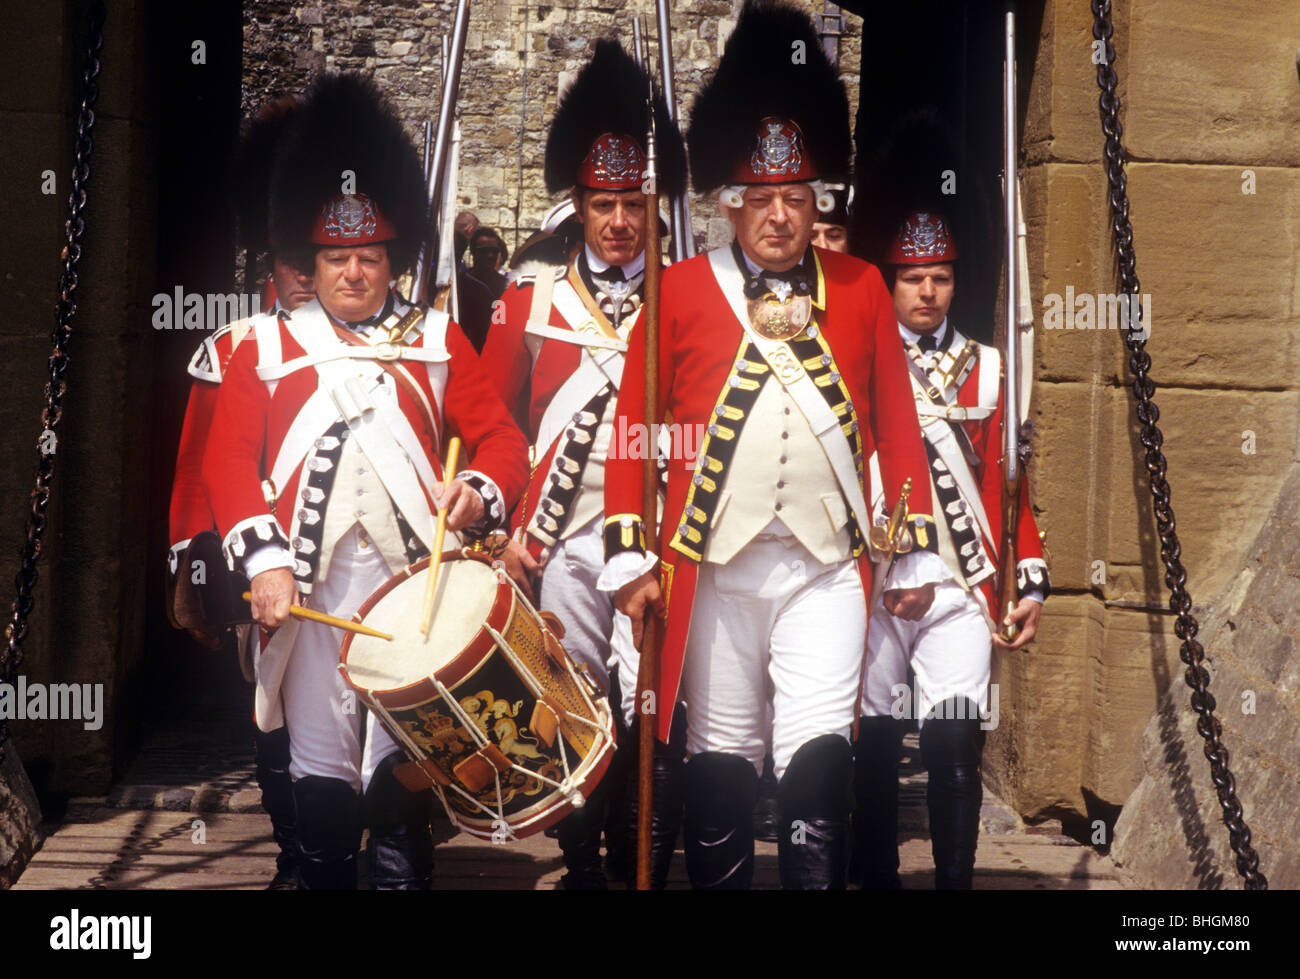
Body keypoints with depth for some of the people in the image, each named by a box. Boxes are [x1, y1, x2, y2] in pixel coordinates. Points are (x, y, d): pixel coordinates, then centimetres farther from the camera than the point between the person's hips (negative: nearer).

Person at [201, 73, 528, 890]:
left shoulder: (437, 340, 11)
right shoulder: (268, 348, 10)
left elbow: (500, 435, 6)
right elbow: (230, 461, 2)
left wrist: (480, 493, -16)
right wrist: (264, 560, -12)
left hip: (413, 576, 0)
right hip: (314, 579, 1)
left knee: (402, 755, 0)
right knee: (320, 761, 7)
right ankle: (324, 875, 21)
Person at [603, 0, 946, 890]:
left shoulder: (862, 290, 5)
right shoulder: (681, 293, 1)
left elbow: (898, 426, 8)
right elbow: (633, 423, 2)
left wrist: (916, 553, 7)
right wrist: (630, 556, -3)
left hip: (829, 567, 0)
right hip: (713, 568, 0)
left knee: (819, 750, -6)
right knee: (722, 754, 10)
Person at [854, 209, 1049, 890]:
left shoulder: (989, 369, 12)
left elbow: (1007, 486, 11)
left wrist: (1031, 582, 5)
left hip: (961, 586, 1)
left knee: (956, 743, -6)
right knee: (875, 743, 4)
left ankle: (956, 879, 5)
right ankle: (876, 877, 18)